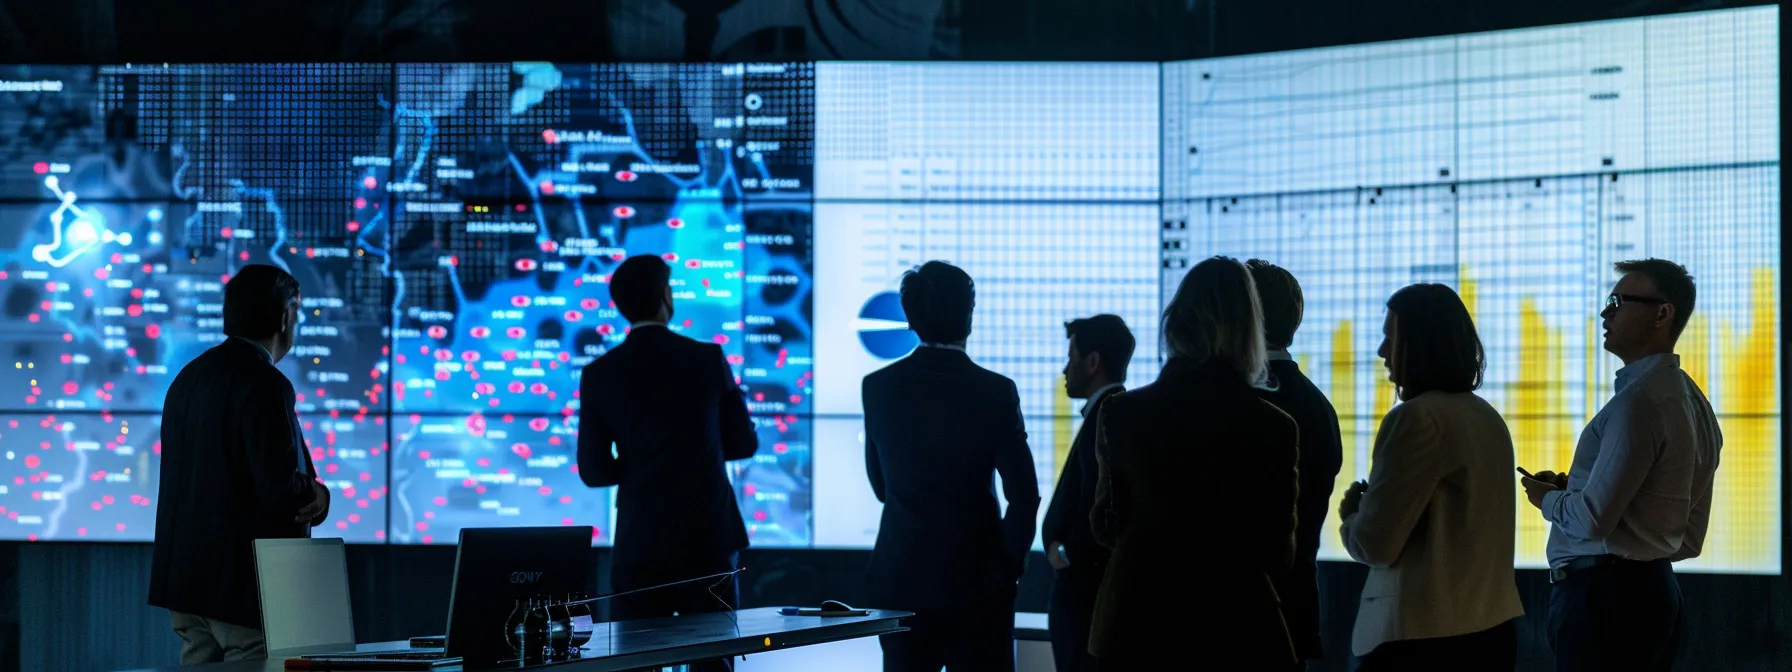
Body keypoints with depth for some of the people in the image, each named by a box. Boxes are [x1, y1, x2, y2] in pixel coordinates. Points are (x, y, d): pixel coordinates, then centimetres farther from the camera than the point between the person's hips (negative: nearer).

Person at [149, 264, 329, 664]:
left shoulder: (189, 376, 11)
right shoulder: (265, 384, -16)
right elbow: (281, 490, -22)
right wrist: (318, 495, 0)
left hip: (186, 576, 9)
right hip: (243, 582, -9)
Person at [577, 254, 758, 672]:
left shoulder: (599, 374, -3)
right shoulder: (708, 359, -3)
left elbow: (594, 471, -2)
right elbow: (744, 444, 5)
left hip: (640, 540, 0)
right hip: (707, 534, 0)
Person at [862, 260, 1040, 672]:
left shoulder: (878, 387, -1)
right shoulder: (995, 392, -10)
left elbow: (881, 487, 7)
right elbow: (1023, 494, -9)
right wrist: (1010, 565, 3)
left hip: (901, 580, 3)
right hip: (976, 581, -3)